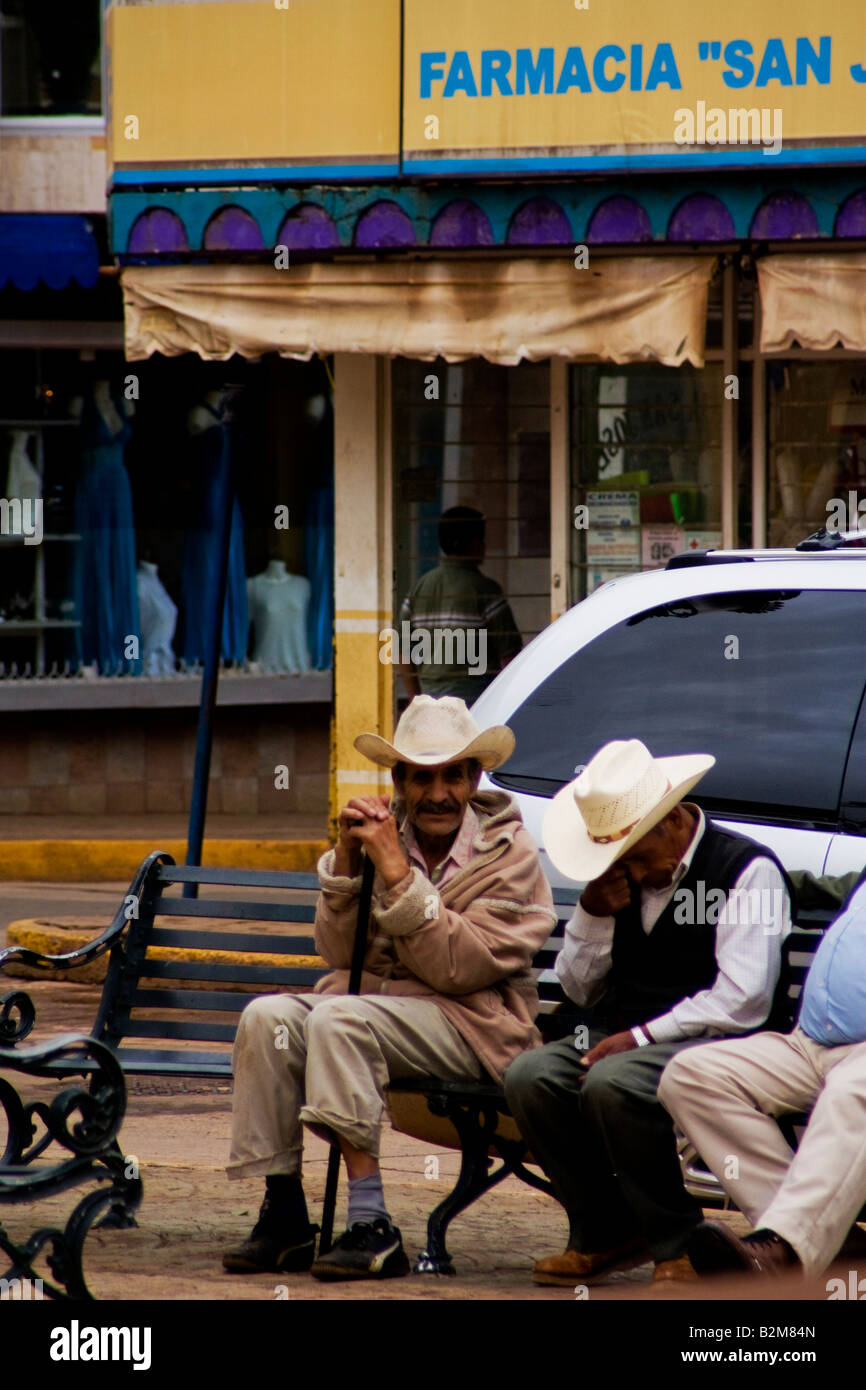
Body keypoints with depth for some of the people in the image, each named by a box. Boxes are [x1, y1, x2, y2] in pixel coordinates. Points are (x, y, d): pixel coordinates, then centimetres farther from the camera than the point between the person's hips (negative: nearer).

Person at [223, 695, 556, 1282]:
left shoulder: (509, 854, -3)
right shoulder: (384, 834, 10)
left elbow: (458, 968, -15)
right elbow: (341, 954, 5)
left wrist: (399, 876, -20)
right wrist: (345, 861, -7)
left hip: (469, 1021, -6)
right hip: (373, 998, 6)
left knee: (337, 1020, -32)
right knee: (268, 1018, -21)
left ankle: (371, 1227, -35)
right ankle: (284, 1215, -17)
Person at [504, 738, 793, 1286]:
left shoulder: (748, 870, -8)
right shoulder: (624, 878, 15)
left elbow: (741, 1003, -16)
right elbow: (579, 989, 19)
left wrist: (642, 1037, -17)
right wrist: (593, 912, 2)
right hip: (625, 1038, 7)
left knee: (612, 1084, -35)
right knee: (530, 1077, -20)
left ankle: (675, 1246, -18)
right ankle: (604, 1233, -4)